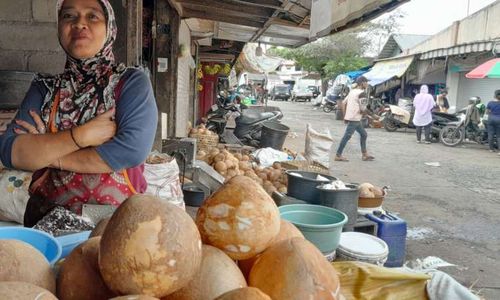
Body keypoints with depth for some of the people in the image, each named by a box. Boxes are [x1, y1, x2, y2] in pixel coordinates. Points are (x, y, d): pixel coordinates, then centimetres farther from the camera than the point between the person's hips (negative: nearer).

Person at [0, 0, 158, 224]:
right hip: (47, 219, 3)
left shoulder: (132, 82, -1)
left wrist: (47, 155, -7)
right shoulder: (45, 88, 8)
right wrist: (81, 135, -14)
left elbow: (133, 150, -16)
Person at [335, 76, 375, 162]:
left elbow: (344, 103, 15)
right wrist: (364, 110, 5)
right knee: (347, 136, -7)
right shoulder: (361, 93, -12)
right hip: (354, 119, -10)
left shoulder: (352, 91, 14)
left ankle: (364, 154, 21)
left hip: (355, 119, 10)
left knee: (364, 134, 16)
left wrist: (345, 115, 18)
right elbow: (362, 109, -17)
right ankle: (338, 155, -4)